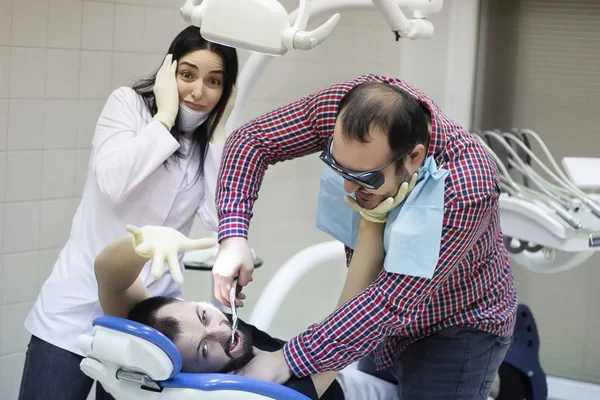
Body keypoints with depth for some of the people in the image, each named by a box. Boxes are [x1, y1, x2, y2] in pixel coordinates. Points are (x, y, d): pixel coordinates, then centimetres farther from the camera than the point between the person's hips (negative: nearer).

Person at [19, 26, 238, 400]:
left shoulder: (213, 143, 6)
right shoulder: (129, 103, -4)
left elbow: (218, 217, -9)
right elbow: (113, 183, -20)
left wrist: (219, 131, -8)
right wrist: (165, 115, -15)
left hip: (151, 311, 3)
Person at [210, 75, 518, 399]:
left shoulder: (467, 190, -38)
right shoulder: (344, 106, -25)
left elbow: (393, 302, -35)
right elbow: (252, 139, -13)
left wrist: (286, 361, -34)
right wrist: (233, 236, -29)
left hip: (456, 327, -6)